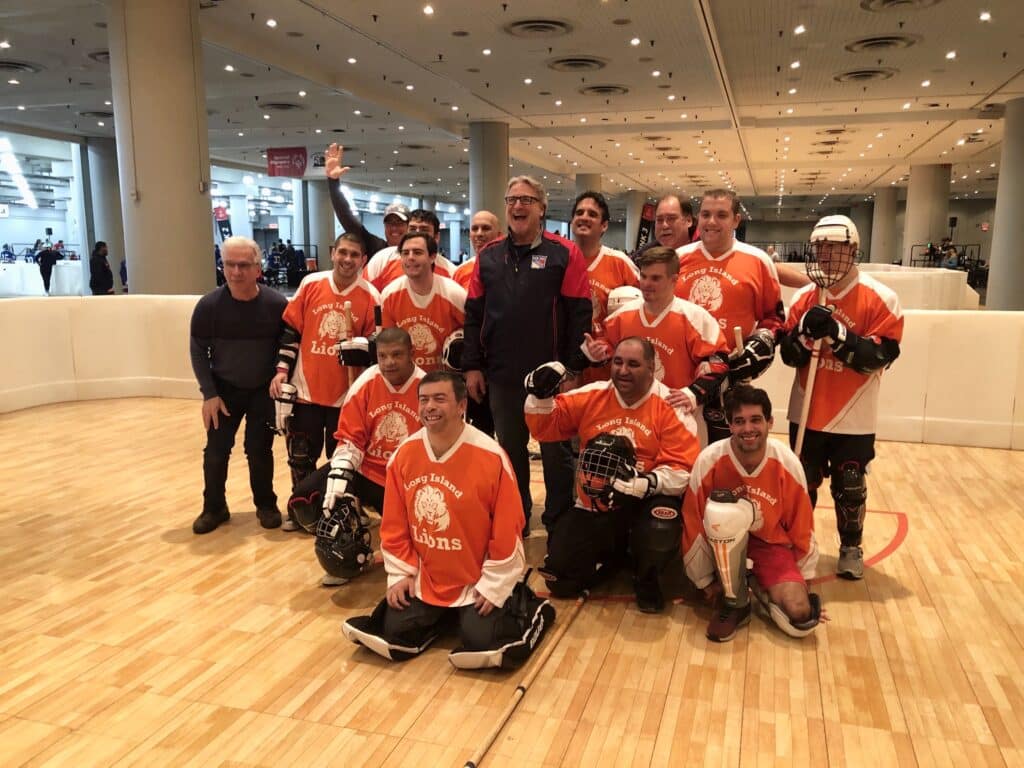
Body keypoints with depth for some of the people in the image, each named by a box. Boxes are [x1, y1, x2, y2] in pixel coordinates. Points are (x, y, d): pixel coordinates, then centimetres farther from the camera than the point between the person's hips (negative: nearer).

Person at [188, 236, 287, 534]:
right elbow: (198, 350, -5)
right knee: (216, 451, 2)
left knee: (259, 450, 2)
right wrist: (209, 393, -8)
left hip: (264, 390, -1)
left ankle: (266, 505, 22)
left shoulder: (276, 304, -14)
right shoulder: (209, 305, -13)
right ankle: (214, 508, 21)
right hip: (224, 390, 1)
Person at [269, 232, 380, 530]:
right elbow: (291, 330, 5)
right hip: (305, 388, 2)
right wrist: (281, 369, 0)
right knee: (301, 455, 12)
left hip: (346, 393, -1)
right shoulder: (310, 284, 0)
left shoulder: (371, 296, -4)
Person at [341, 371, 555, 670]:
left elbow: (506, 530, -14)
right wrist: (400, 574, 2)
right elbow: (394, 524, 4)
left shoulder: (491, 457, -21)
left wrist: (493, 587, -11)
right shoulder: (404, 454, -6)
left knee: (481, 642, -17)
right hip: (424, 577, 4)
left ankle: (528, 608, 14)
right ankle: (440, 613, 26)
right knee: (396, 632, -5)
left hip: (478, 580, -4)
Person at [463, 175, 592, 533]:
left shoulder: (565, 254, -4)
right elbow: (473, 314, 8)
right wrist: (472, 365, 2)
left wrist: (573, 368, -11)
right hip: (501, 375, 4)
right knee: (510, 449, 15)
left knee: (555, 450, 9)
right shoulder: (489, 255, 7)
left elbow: (579, 314, -7)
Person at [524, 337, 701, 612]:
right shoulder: (591, 396, -3)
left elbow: (683, 470, -16)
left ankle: (647, 579, 1)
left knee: (660, 531, -38)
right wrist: (540, 395, -16)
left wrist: (648, 483, -31)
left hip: (647, 501, -3)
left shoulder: (671, 407, -12)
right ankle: (614, 553, 30)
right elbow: (545, 428, 2)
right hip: (594, 506, 3)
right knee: (560, 581, -4)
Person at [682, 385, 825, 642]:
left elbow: (801, 524, -4)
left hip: (771, 541, 1)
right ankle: (734, 601, -15)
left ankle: (762, 589, 15)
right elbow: (694, 523, -14)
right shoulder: (709, 460, -23)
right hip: (724, 539, -1)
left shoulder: (787, 462, -18)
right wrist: (705, 580, -7)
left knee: (800, 617, -21)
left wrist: (804, 578, 3)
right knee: (727, 512, -38)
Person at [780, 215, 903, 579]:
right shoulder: (803, 297, 2)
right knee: (802, 484, 16)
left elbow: (881, 356, -17)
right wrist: (805, 332, -20)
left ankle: (851, 548, 30)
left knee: (849, 489, 9)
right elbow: (789, 355, 0)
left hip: (854, 418, -3)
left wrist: (838, 334, -28)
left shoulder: (880, 299, -10)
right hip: (807, 413, 3)